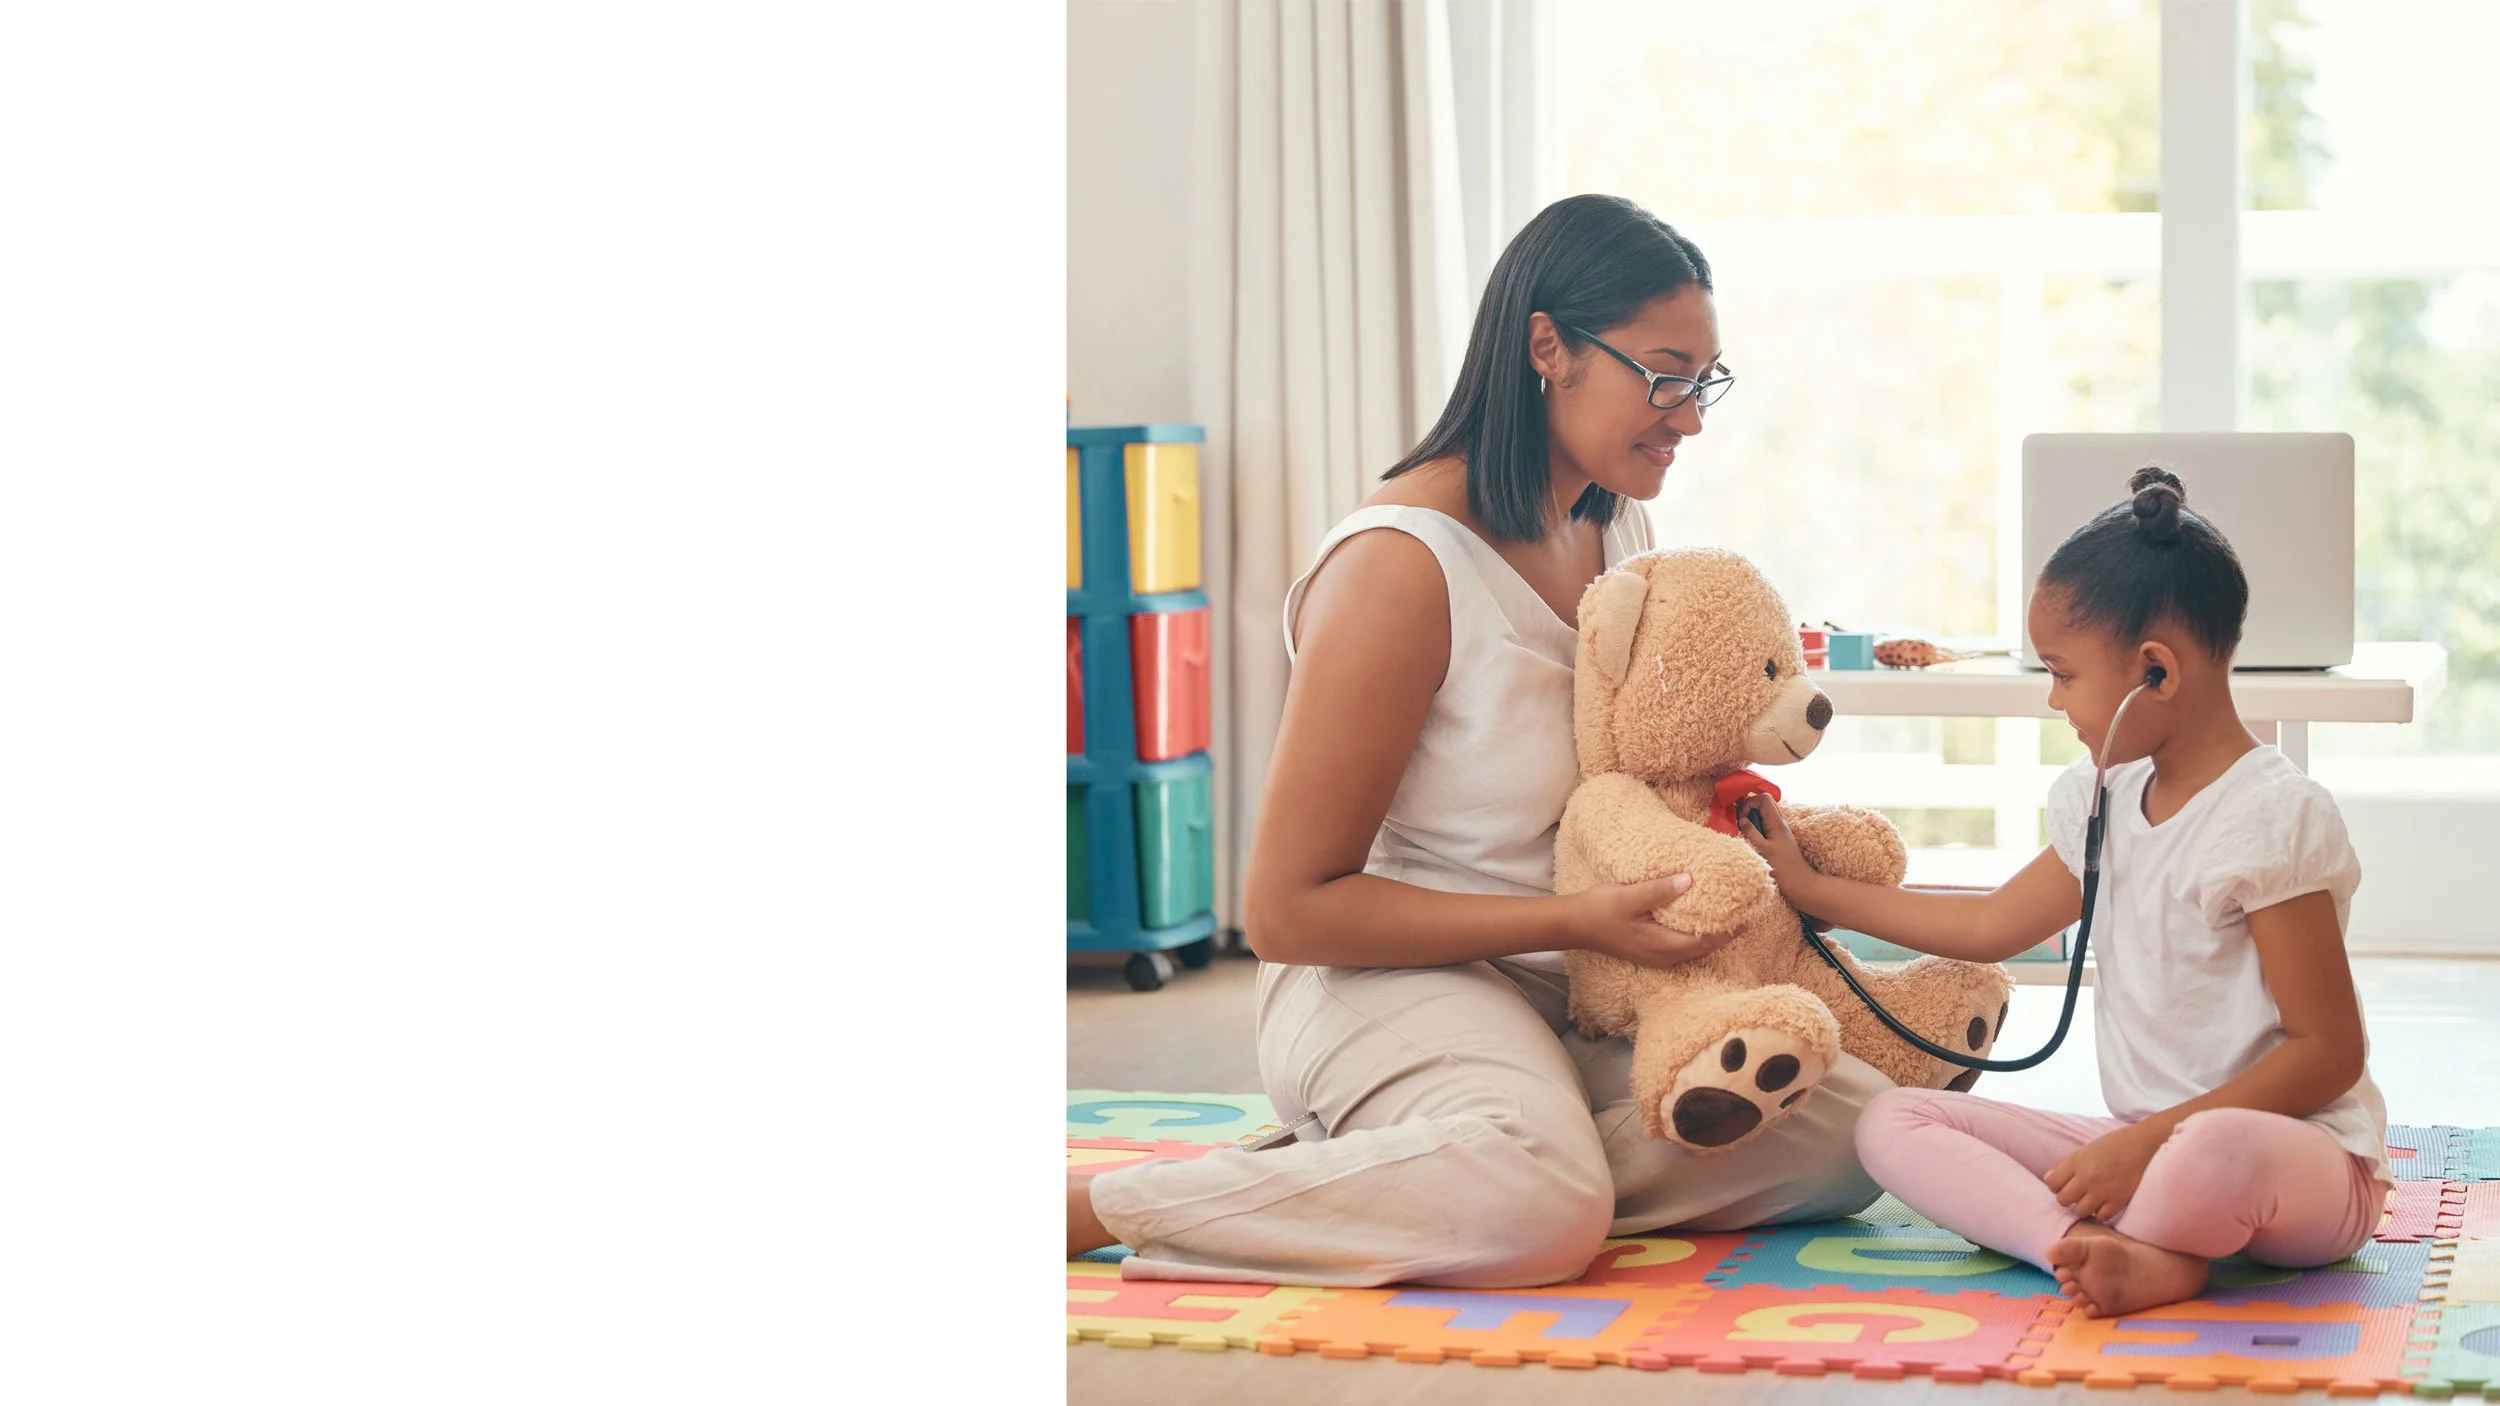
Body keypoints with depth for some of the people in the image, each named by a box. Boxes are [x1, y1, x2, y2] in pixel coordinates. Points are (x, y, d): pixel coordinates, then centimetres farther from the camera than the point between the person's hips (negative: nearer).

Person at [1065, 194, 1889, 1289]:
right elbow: (1288, 909, -17)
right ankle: (1086, 1204, -22)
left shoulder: (1619, 532, 10)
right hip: (1384, 979, -9)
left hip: (1584, 998, 9)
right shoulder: (1402, 563, -16)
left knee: (1853, 1135, -10)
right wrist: (1574, 921, -21)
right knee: (1541, 1210, -37)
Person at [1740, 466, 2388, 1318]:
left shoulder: (2272, 815, -15)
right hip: (2147, 1148, 9)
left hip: (2308, 1159, -9)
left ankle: (2097, 1247, -14)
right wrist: (1811, 889, 31)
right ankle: (2122, 1252, -30)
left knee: (2218, 1153, -46)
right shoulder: (2108, 805, 12)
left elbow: (2330, 1052, -17)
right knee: (1891, 1121, -7)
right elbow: (1991, 926, 29)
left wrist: (2149, 1141, -23)